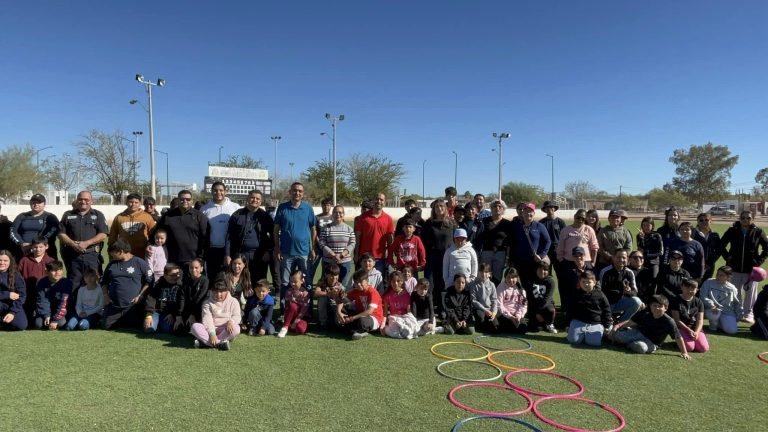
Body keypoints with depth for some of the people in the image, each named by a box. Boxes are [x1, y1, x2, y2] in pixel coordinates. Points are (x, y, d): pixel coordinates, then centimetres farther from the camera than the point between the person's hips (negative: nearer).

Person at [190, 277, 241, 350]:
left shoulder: (233, 302, 5)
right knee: (195, 326, -25)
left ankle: (205, 342, -34)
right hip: (211, 329, 1)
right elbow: (207, 319, -8)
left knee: (236, 328, -34)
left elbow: (237, 316, -3)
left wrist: (231, 321, -28)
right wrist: (212, 333, -25)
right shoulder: (208, 303, 4)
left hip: (226, 330, -1)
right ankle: (221, 343, -37)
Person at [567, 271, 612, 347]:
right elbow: (571, 310, 12)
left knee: (594, 342, -23)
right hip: (578, 322, 1)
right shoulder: (576, 295, 6)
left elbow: (606, 311, 6)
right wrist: (568, 326, 10)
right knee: (573, 340, -18)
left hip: (595, 324, -1)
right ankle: (582, 334, 15)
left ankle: (588, 334, 11)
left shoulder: (600, 295, 1)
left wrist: (607, 326, 0)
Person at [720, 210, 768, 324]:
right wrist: (727, 257, 0)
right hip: (734, 268, 1)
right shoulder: (732, 231, -2)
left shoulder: (758, 232, -3)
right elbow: (722, 245, 10)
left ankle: (748, 314, 18)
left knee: (750, 293, 5)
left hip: (751, 269, 0)